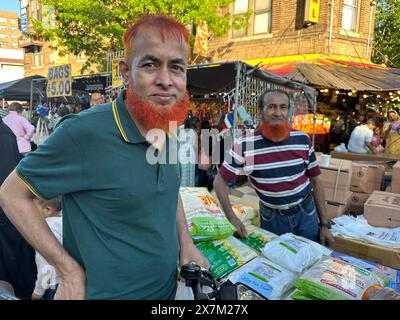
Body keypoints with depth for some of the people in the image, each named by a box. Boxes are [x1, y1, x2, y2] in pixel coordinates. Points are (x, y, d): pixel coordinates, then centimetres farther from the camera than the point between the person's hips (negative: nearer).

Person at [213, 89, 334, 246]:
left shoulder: (303, 140, -8)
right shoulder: (245, 145, -18)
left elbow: (315, 181, 1)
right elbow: (219, 181, -9)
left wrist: (324, 224, 2)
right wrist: (232, 218, -18)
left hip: (305, 214, 2)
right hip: (272, 218, -2)